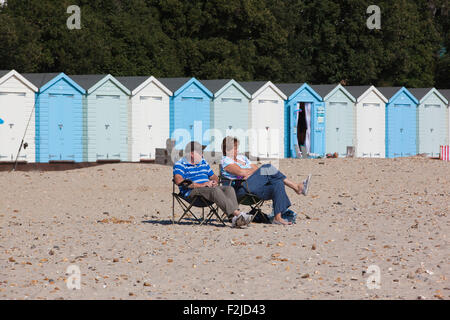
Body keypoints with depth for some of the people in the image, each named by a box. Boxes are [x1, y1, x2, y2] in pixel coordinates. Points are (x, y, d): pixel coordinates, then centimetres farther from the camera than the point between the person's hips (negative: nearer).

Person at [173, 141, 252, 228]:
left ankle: (235, 219, -41)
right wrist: (201, 185, -19)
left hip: (208, 188, 7)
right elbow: (179, 181, -17)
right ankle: (237, 214, -46)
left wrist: (215, 182, 3)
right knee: (216, 191, -34)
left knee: (229, 189, -19)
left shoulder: (203, 162, 25)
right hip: (192, 192, -7)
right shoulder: (180, 164, 1)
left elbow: (213, 176, 31)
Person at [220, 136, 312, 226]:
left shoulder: (242, 157, 29)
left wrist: (249, 173, -4)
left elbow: (255, 168, 18)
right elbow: (241, 172, -13)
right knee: (268, 168, -21)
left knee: (278, 184, -21)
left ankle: (278, 218, -31)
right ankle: (296, 187, -19)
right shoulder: (225, 161, 3)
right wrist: (254, 170, 2)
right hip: (242, 189, -8)